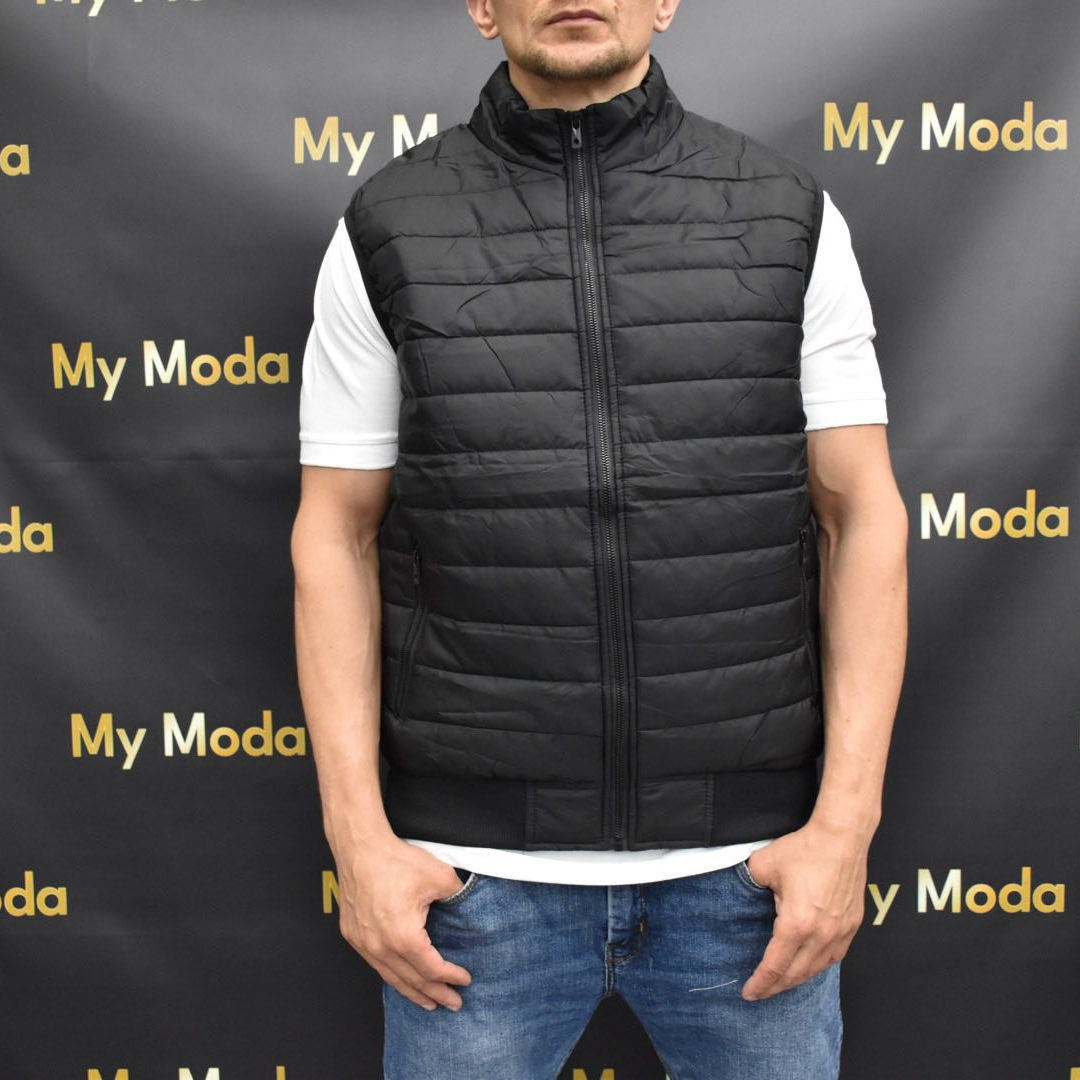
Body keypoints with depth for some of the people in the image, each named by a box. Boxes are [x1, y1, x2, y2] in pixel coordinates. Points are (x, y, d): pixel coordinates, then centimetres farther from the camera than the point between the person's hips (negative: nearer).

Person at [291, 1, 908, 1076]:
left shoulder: (790, 216, 1)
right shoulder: (389, 231, 0)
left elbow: (863, 519, 0)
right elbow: (337, 537, 1)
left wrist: (845, 824, -7)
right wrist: (359, 836, -6)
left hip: (741, 860, 1)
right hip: (484, 866, 0)